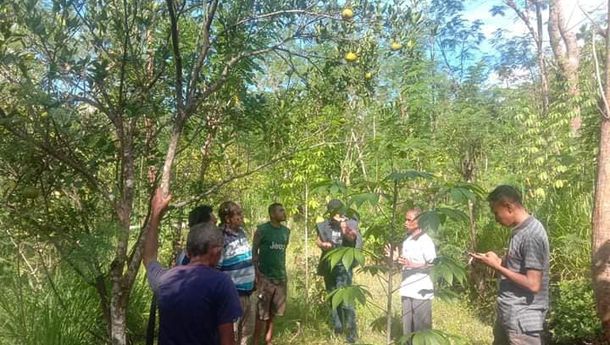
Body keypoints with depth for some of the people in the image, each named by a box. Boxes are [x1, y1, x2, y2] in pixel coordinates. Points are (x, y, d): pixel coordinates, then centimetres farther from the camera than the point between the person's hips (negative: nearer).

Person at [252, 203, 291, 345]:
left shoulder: (286, 231, 7)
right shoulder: (262, 229, -8)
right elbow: (254, 252, -6)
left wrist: (283, 273, 14)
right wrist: (257, 275, -13)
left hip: (280, 277, 5)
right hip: (265, 277, -5)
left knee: (273, 313, 12)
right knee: (262, 314, -2)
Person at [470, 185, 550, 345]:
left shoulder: (531, 235, -22)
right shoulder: (520, 230, 7)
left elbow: (533, 284, -25)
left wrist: (497, 266, -18)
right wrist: (498, 260, 2)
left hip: (523, 320, -9)